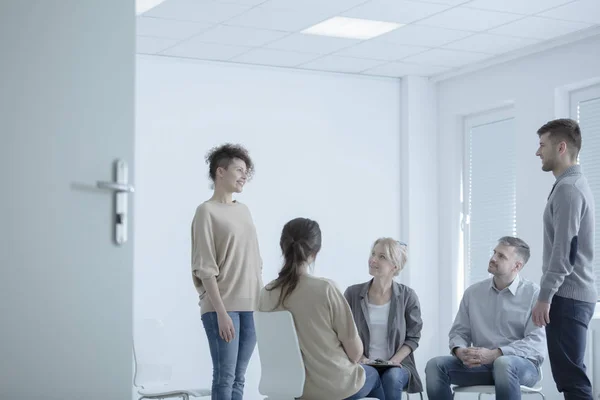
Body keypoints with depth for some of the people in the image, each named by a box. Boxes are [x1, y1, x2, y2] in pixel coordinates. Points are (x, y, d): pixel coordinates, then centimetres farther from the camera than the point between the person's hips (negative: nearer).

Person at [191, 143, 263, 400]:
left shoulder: (244, 210, 15)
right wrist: (221, 312, -16)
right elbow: (205, 269, -10)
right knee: (225, 377, -7)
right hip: (222, 307, -6)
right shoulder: (207, 211, -5)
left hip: (251, 307, 6)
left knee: (238, 378, 6)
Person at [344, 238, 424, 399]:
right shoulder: (353, 294, 2)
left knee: (392, 378, -34)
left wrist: (394, 360, -11)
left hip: (396, 365, 0)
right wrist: (359, 358, -10)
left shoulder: (407, 296, 1)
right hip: (364, 365, 0)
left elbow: (413, 337, 4)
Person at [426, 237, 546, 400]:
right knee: (435, 365, -19)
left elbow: (536, 342, -13)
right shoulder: (473, 292, 11)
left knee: (504, 364, -39)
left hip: (522, 365, -4)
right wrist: (459, 351, -14)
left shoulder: (533, 294, -4)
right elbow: (459, 332, 12)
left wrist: (493, 354, -23)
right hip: (480, 364, 5)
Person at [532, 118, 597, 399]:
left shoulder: (567, 188, -13)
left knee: (571, 377, -11)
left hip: (566, 296, -10)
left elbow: (564, 249, -20)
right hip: (574, 295, 10)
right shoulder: (576, 184, 20)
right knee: (571, 375, 11)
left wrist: (545, 296, -19)